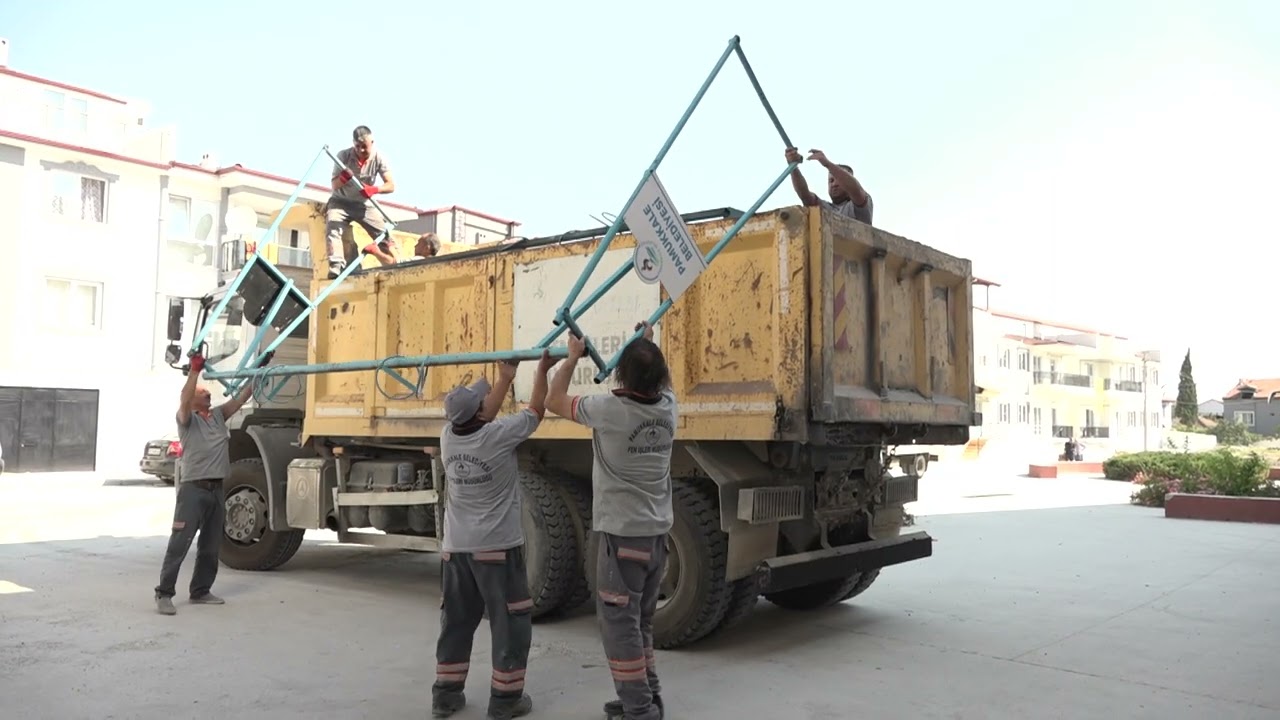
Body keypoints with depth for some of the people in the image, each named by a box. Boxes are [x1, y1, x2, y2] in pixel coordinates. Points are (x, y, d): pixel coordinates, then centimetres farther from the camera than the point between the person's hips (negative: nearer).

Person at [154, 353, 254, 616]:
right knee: (179, 544, -8)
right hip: (193, 489, -6)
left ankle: (200, 591, 22)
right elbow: (183, 400, -21)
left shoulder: (218, 415, 16)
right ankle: (164, 594, -3)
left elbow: (241, 398, 13)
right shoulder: (187, 419, -1)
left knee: (210, 546, 12)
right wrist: (194, 370, -27)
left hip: (216, 490, 7)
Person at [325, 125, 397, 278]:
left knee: (384, 234, -5)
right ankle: (336, 267, -33)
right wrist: (342, 178, -39)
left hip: (365, 204, 2)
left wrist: (374, 189, -39)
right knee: (332, 228, -27)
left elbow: (391, 186, -19)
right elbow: (334, 185, -15)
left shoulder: (379, 158, -15)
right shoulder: (343, 155, -18)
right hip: (341, 201, -2)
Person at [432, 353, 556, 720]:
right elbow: (536, 410, -1)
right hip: (497, 548, -6)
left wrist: (506, 376, 26)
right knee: (510, 623, 5)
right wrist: (543, 370, 11)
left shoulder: (448, 438, 0)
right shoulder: (497, 436, -16)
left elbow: (478, 417, 18)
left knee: (456, 622, 17)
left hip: (455, 547, 6)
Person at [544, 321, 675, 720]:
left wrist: (573, 357, 9)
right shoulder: (668, 407, 0)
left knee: (619, 623, 1)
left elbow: (554, 400, -1)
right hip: (656, 533, 7)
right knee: (639, 621, 20)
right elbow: (663, 382, 27)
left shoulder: (610, 410, -17)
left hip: (623, 534, -7)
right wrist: (650, 346, 31)